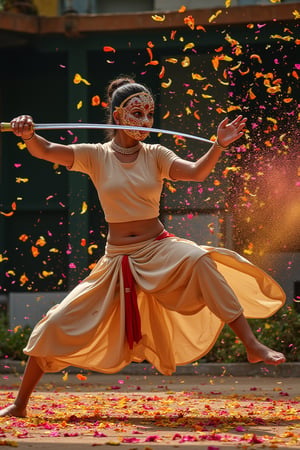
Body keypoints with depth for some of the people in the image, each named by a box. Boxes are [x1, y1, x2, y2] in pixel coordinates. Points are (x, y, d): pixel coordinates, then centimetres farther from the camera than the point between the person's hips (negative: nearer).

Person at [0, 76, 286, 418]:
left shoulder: (155, 155, 0)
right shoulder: (96, 156, 0)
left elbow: (195, 173, -16)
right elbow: (44, 151, -11)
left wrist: (219, 146, -33)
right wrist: (29, 135, -33)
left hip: (159, 249, -1)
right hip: (117, 259, 1)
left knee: (198, 260, -35)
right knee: (56, 326, -3)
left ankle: (252, 346, -35)